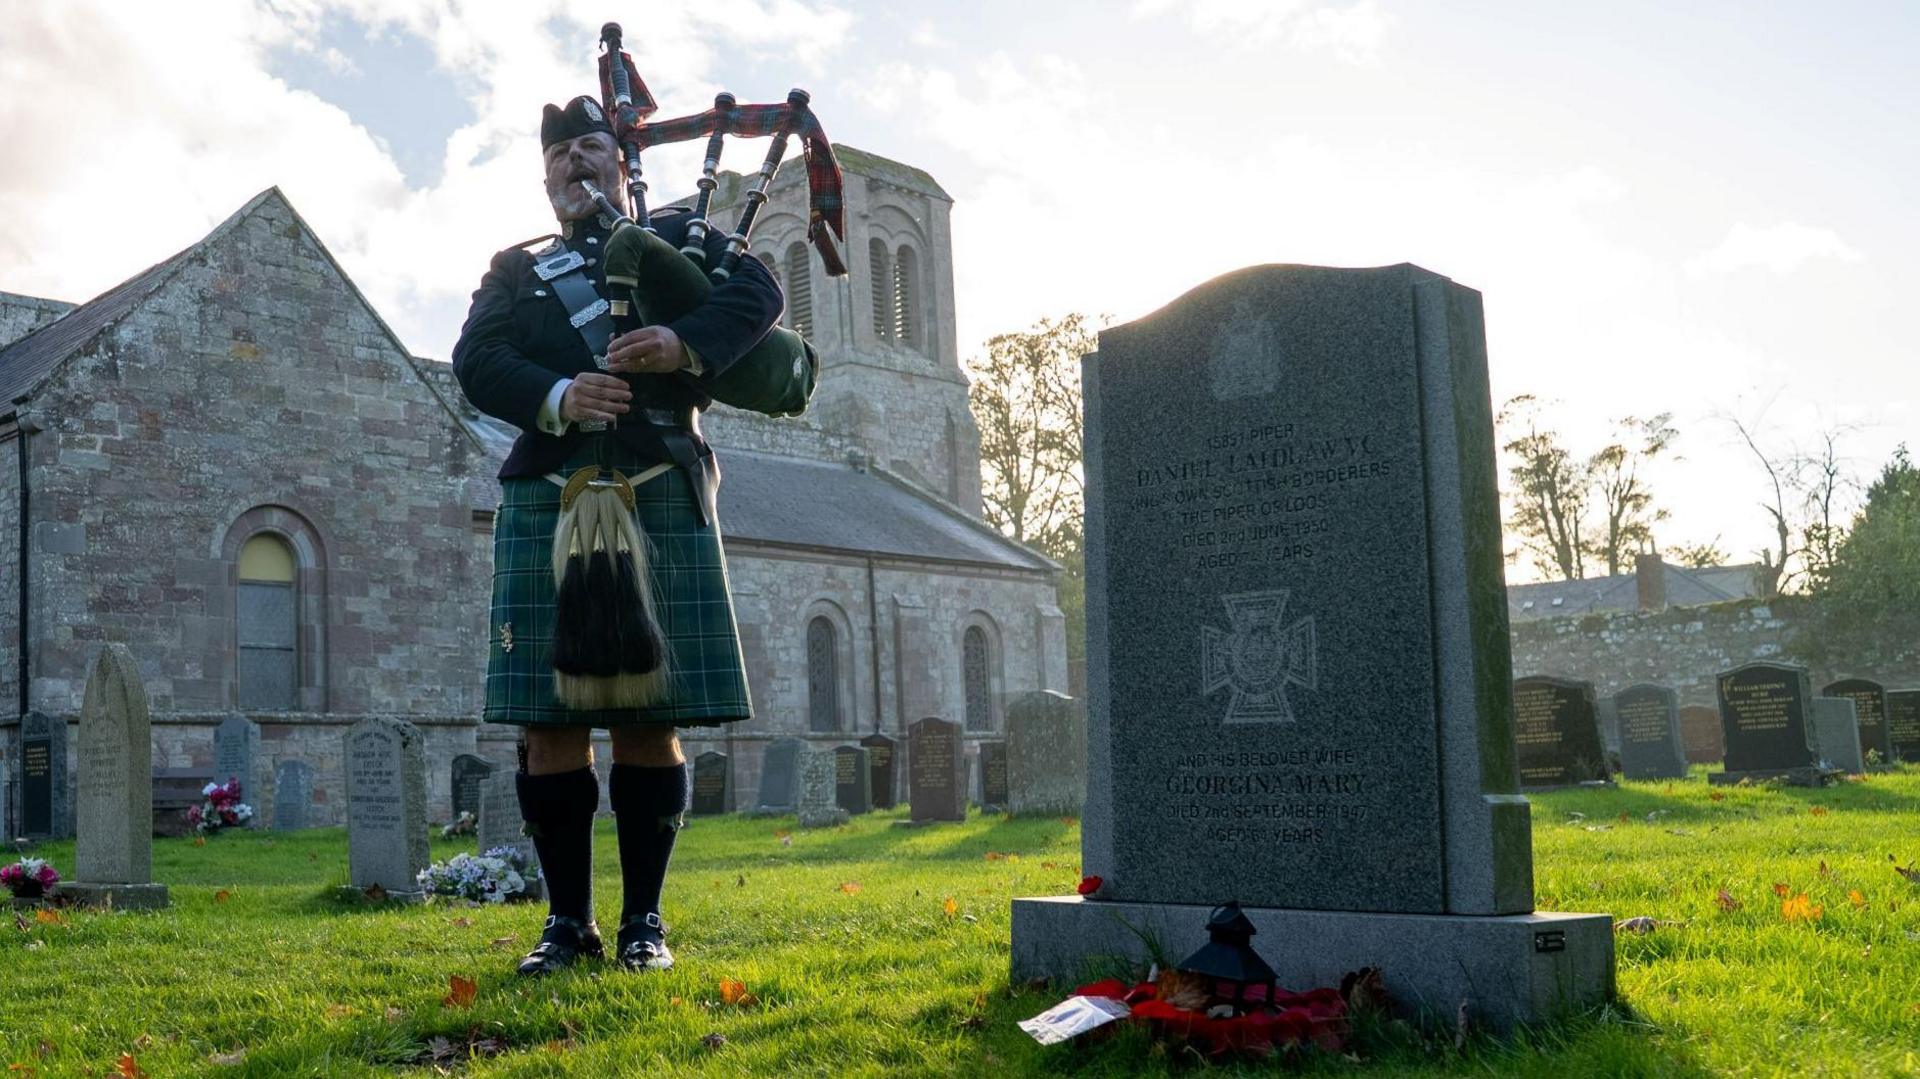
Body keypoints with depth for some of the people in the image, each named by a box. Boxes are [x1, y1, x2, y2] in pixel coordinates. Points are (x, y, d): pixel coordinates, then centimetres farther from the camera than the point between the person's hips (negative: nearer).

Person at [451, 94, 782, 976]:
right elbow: (476, 362, 2)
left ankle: (644, 919, 9)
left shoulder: (679, 236, 18)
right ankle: (569, 920, 10)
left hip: (661, 497, -1)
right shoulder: (515, 271, 19)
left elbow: (758, 291, 0)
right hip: (546, 502, 1)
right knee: (550, 723, 0)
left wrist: (685, 341, -19)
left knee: (650, 722, 0)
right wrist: (555, 395, -18)